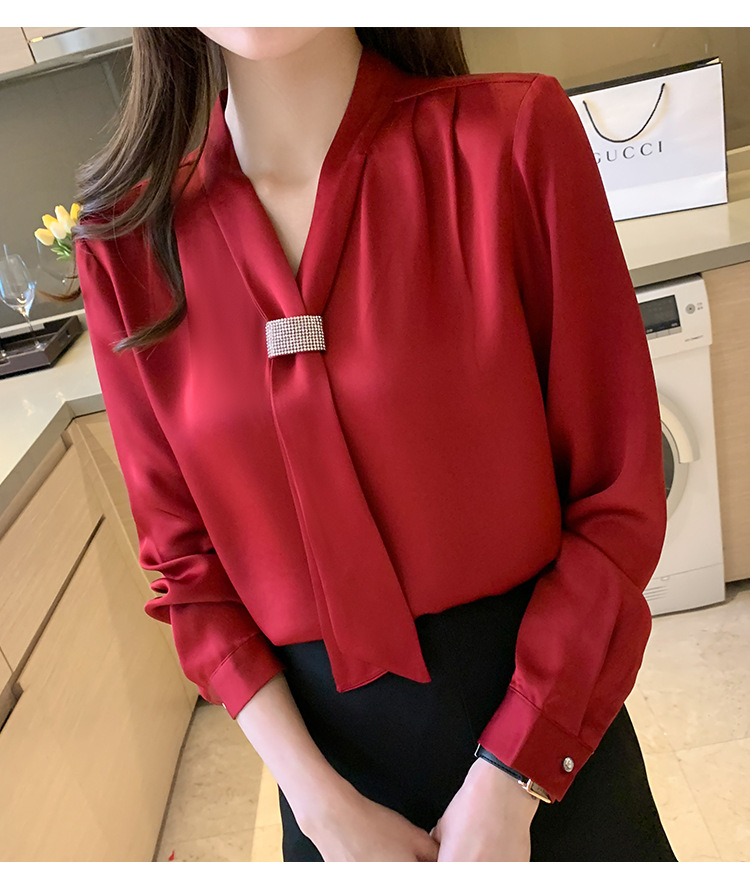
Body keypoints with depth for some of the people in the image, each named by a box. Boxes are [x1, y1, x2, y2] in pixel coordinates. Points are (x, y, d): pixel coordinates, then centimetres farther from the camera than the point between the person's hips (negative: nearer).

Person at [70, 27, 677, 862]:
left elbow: (618, 497, -12)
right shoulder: (129, 239, -7)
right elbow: (186, 560, -3)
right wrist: (321, 802, -7)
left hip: (543, 711, 0)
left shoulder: (514, 134, -14)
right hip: (325, 734, 2)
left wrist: (506, 783, -12)